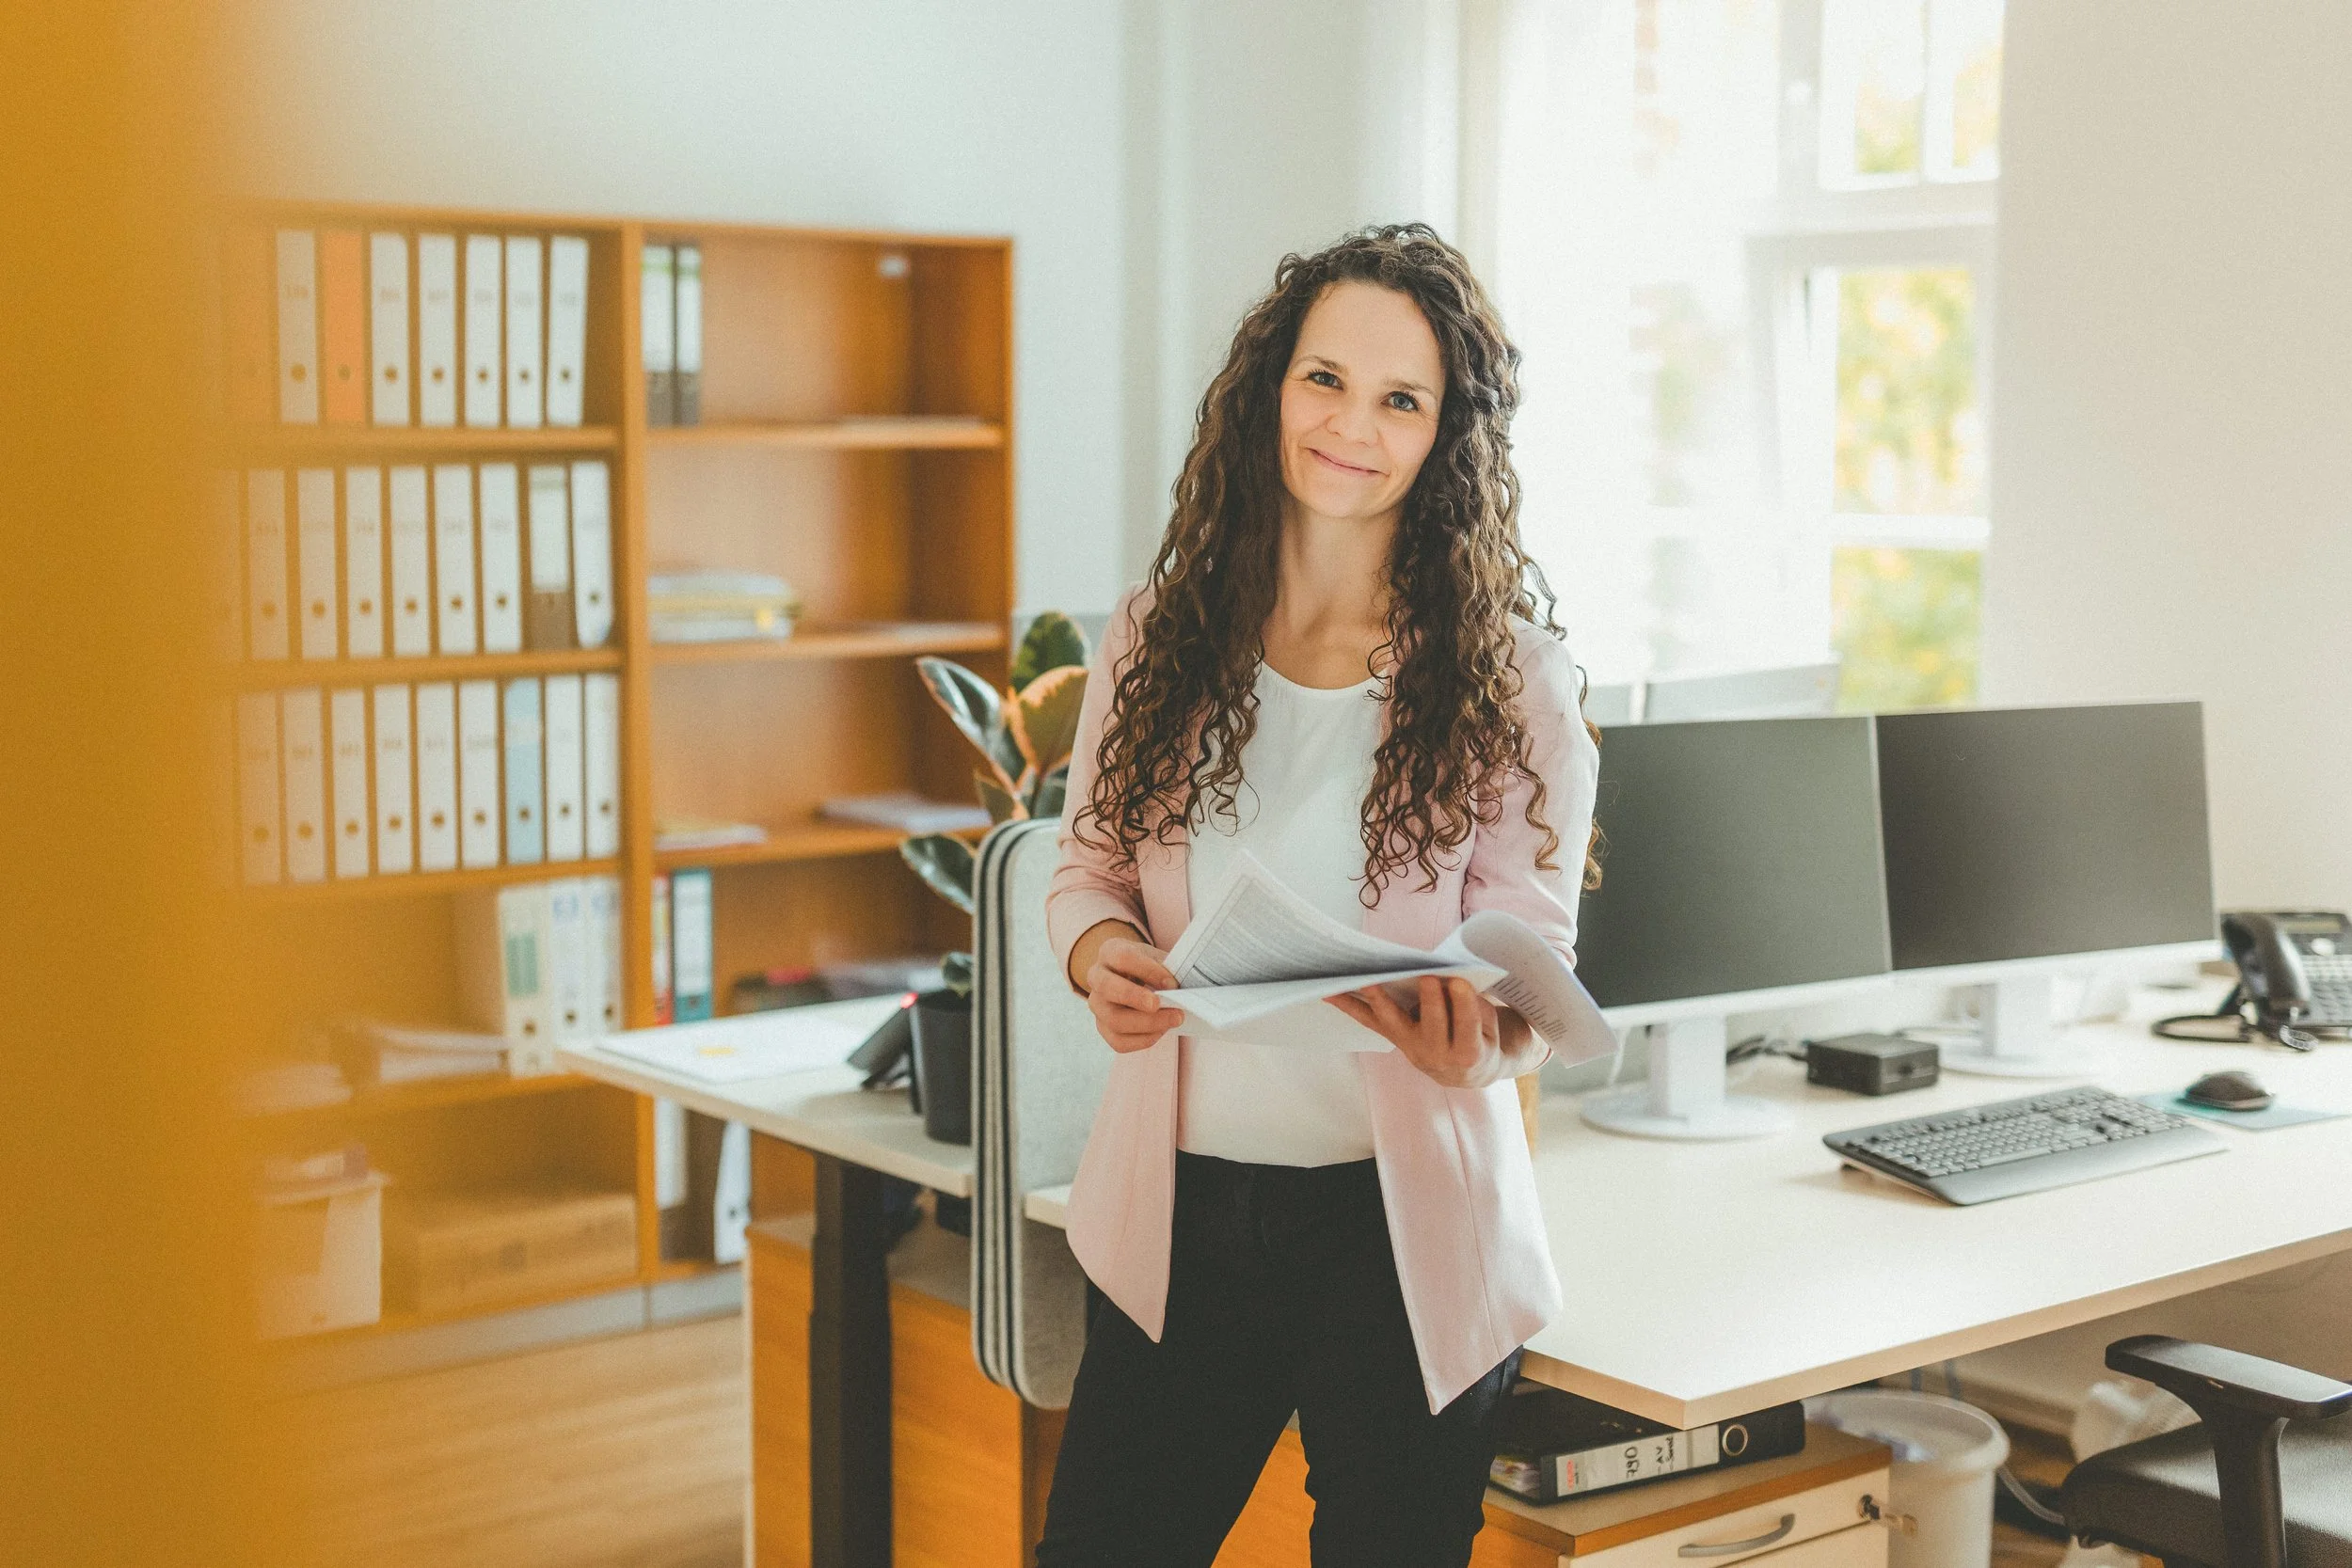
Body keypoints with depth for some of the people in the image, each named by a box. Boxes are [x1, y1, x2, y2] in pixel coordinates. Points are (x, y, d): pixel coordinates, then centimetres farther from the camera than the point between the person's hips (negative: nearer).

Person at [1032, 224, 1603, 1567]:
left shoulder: (1509, 680, -5)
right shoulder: (1160, 643, 3)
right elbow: (1089, 867, 11)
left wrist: (1475, 1044, -27)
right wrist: (1100, 952, -13)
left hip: (1406, 1225, -2)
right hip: (1175, 1216, 2)